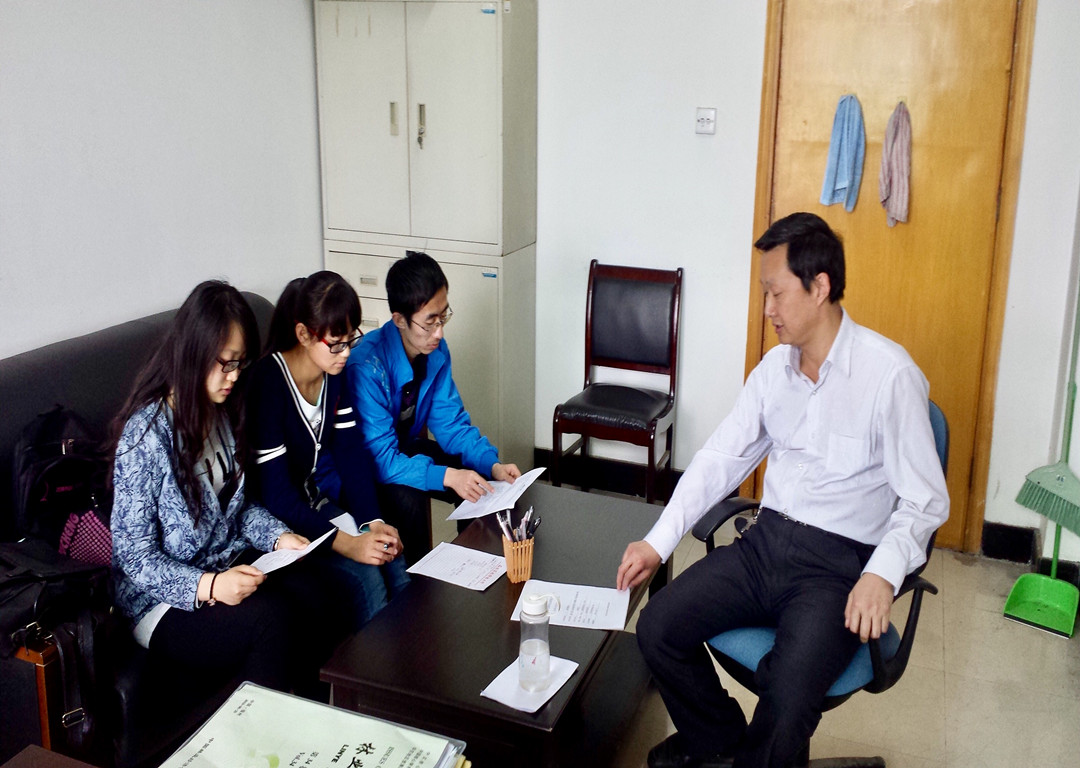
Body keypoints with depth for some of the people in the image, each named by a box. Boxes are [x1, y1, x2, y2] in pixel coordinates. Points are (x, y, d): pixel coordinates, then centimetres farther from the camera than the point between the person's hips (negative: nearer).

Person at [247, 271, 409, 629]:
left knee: (394, 562, -16)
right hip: (280, 517, -6)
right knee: (366, 579, -23)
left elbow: (352, 452, -1)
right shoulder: (267, 383, -24)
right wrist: (347, 543, -30)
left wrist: (373, 521, -15)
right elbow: (274, 493, -25)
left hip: (323, 498, 6)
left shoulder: (335, 374, -2)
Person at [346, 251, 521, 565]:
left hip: (405, 448, 7)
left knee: (478, 480, -10)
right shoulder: (367, 366, -32)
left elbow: (451, 422, -3)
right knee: (408, 499, -33)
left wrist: (492, 464, -19)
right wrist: (446, 476, -42)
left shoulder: (436, 351, -11)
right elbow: (381, 459, -33)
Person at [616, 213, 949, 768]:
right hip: (766, 541, 6)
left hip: (840, 563, -6)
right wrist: (658, 542, 1)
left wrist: (882, 575, -28)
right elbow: (721, 458, 11)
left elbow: (926, 500, -11)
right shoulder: (775, 367, 8)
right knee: (657, 628, -8)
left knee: (786, 701, -27)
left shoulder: (888, 373, -12)